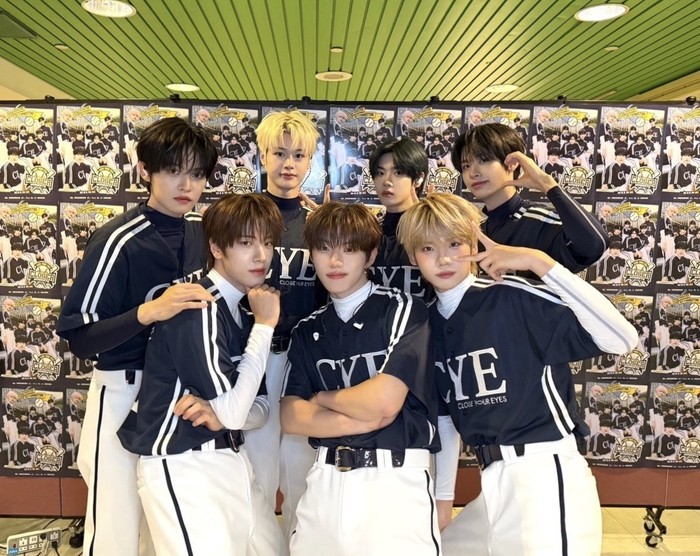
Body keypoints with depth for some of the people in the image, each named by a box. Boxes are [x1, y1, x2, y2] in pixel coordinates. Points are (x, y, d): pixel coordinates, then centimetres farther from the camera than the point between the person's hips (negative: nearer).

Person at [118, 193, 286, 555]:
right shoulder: (199, 308, -19)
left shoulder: (242, 312, 7)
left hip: (228, 460, 8)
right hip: (180, 466, -8)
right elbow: (234, 412, -22)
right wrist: (264, 325, -17)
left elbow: (259, 410, 5)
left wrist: (219, 413, -17)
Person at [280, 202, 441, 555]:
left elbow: (384, 402, -16)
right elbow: (290, 417, 1)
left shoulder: (402, 309, -6)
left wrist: (322, 397, 0)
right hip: (325, 481, 4)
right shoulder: (307, 331, 9)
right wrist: (362, 420, -12)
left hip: (395, 480, -4)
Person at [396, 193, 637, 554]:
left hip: (545, 472, -7)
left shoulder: (514, 298, -13)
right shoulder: (428, 323, 6)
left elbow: (622, 339, -24)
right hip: (494, 480, 7)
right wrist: (442, 494, 20)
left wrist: (540, 262, -26)